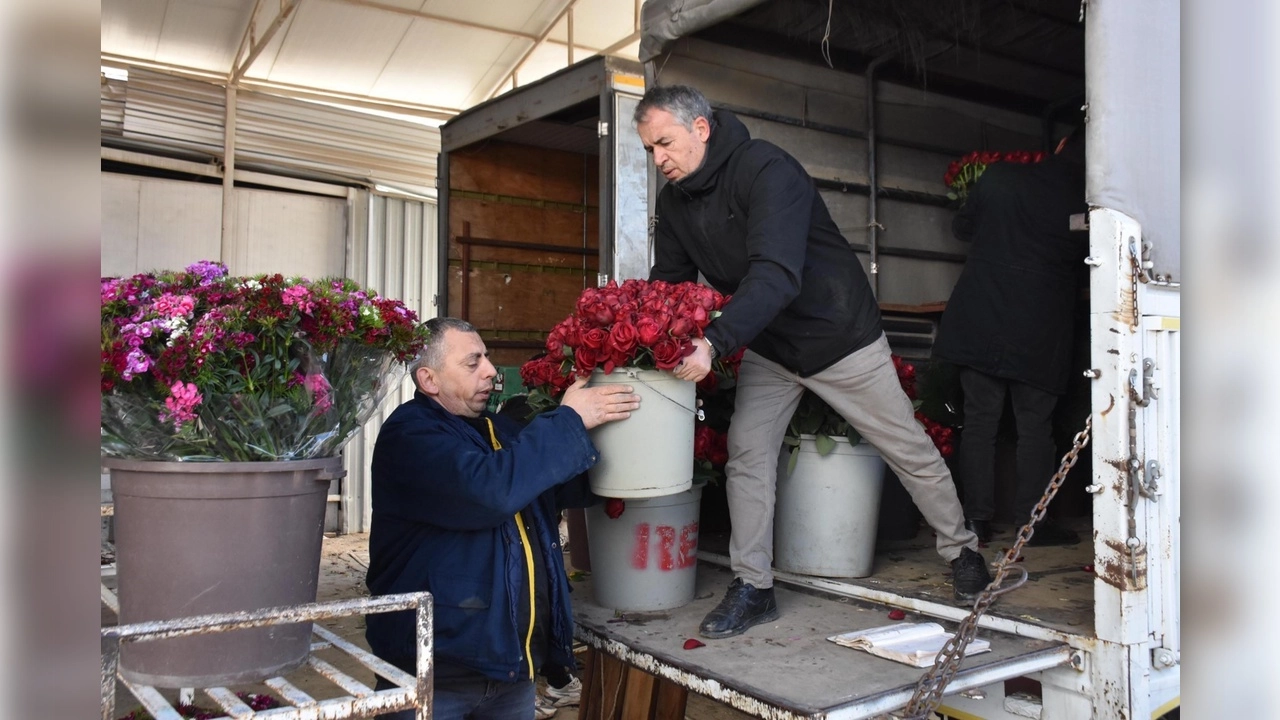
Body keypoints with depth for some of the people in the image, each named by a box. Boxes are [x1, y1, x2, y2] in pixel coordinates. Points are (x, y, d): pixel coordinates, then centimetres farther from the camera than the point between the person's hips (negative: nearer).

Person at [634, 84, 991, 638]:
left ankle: (961, 551, 27)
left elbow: (776, 275, -39)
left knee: (910, 449, 6)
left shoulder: (766, 169, -27)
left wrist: (714, 343, -49)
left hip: (841, 335, -6)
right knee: (746, 452, -4)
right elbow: (666, 284, 1)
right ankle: (753, 587, 7)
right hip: (767, 349, 6)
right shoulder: (674, 202, -3)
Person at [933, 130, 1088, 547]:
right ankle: (1031, 521, 11)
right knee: (1034, 426, 9)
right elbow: (1092, 263, 10)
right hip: (1039, 336, -1)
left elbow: (961, 227, 13)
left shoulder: (998, 178, 0)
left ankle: (977, 520, 10)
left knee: (979, 420, 7)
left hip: (979, 322, 1)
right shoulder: (1084, 206, -3)